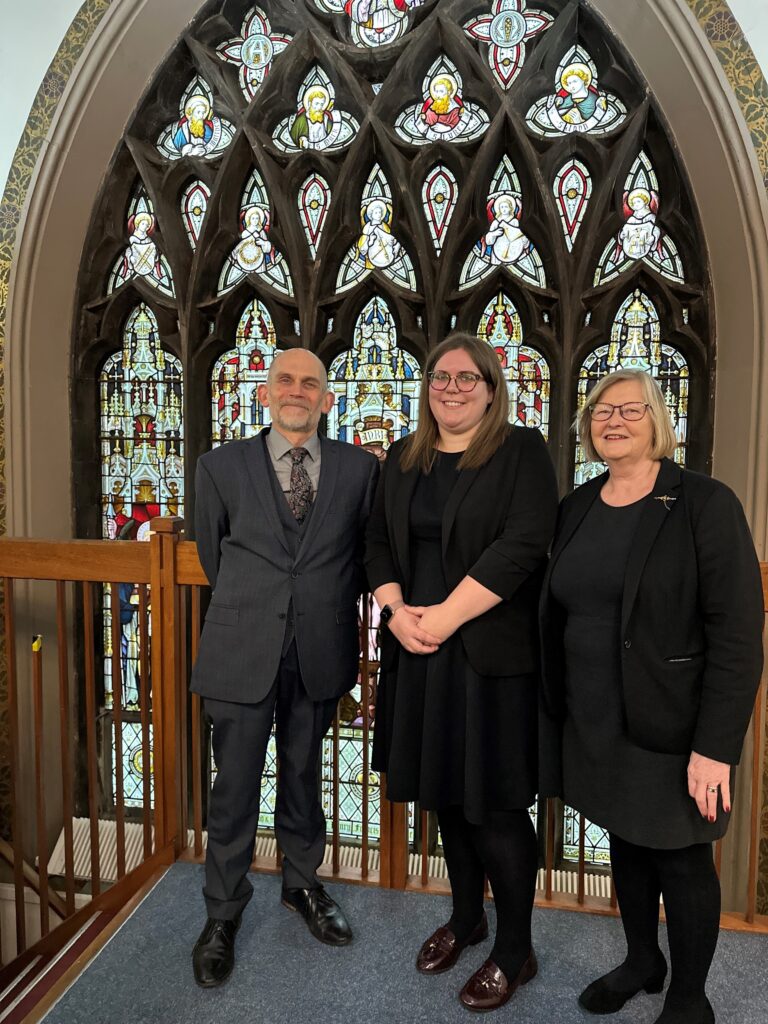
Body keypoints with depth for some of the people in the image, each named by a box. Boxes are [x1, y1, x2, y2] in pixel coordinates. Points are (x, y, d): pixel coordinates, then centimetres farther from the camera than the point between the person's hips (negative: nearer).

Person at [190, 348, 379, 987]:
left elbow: (365, 551, 9)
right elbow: (212, 552, 9)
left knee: (303, 776, 19)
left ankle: (303, 884, 43)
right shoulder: (221, 466, 0)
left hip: (320, 652, 1)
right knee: (235, 786, 10)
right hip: (242, 652, -1)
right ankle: (223, 914, 33)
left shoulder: (360, 468, 0)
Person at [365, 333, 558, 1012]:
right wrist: (397, 611, -8)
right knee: (445, 787, 17)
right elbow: (379, 543, 9)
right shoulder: (404, 459, 11)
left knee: (494, 803, 3)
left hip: (490, 654, -5)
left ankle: (515, 952, 26)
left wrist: (444, 616, -18)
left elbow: (523, 545, -16)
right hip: (419, 650, 5)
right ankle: (466, 917, 40)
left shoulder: (522, 452, -5)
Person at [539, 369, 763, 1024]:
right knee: (626, 842, 21)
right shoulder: (577, 507, 5)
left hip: (668, 729, -5)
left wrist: (715, 747, -19)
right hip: (593, 726, 5)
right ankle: (642, 962, 45)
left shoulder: (704, 503, -13)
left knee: (681, 860, 12)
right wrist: (556, 712, 7)